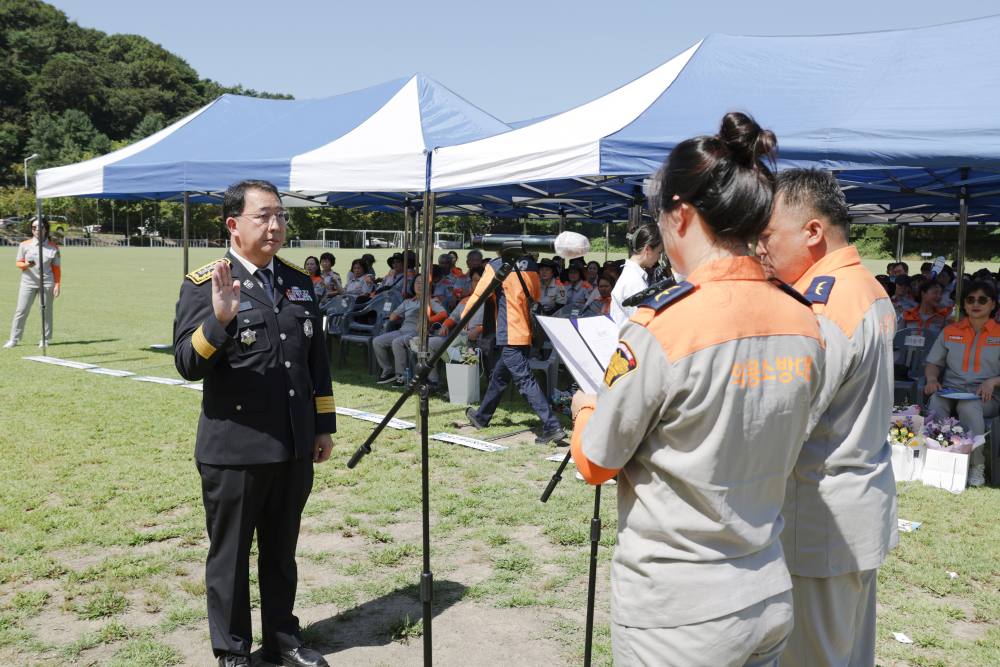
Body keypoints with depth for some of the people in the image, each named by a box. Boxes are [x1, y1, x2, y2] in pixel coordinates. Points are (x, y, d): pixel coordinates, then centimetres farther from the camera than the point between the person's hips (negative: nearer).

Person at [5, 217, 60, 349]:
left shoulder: (53, 248, 1)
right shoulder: (25, 245, 1)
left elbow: (56, 268, 5)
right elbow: (17, 262, 7)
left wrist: (57, 284, -1)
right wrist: (26, 265, -15)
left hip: (47, 283, 0)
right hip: (28, 282, 0)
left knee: (46, 311, 3)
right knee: (21, 311, -1)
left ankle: (45, 338, 15)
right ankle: (14, 339, 6)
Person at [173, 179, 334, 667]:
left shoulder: (299, 281, 9)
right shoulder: (203, 285, -8)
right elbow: (187, 365, -14)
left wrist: (324, 425, 13)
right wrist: (219, 320, -31)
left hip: (295, 448, 5)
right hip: (234, 449, -5)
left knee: (282, 550, 19)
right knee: (230, 554, 11)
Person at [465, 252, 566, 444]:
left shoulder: (496, 266, -8)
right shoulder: (530, 265, 9)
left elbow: (478, 296, -5)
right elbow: (537, 297, 18)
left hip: (509, 335, -8)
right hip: (527, 333, 8)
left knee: (525, 380, -10)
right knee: (499, 376, 20)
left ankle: (552, 427, -16)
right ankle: (481, 417, 35)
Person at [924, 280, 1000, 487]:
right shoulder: (950, 331, 18)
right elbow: (933, 364, 17)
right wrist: (932, 379, -6)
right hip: (950, 391, 2)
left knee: (968, 406, -38)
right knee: (936, 403, -35)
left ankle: (977, 465, -23)